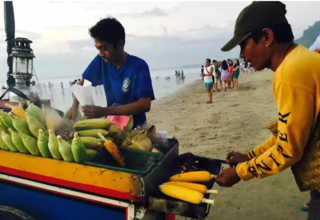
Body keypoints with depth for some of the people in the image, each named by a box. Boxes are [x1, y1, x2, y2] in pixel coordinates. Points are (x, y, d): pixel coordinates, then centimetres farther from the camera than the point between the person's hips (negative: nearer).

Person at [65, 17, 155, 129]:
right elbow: (82, 83, 6)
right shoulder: (101, 61, -5)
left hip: (136, 128, -4)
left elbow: (145, 105, -27)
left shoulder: (139, 66, -18)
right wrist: (74, 106, -13)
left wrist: (104, 111, -31)